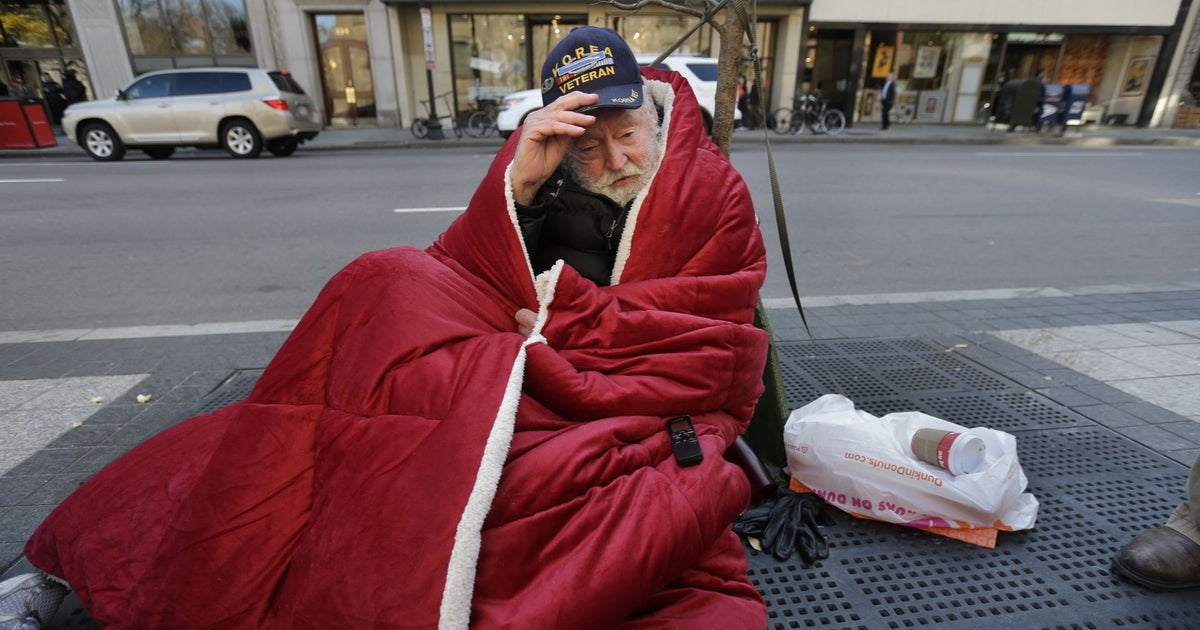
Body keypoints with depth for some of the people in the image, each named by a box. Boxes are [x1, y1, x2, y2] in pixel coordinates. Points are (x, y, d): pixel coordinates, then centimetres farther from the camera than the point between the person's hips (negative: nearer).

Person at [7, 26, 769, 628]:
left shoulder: (716, 194, 3)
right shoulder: (548, 170, 7)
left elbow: (707, 349, -6)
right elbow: (465, 278, -2)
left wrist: (566, 317, -13)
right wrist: (514, 183, -18)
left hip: (648, 407, -1)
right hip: (533, 366, 2)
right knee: (389, 284, -20)